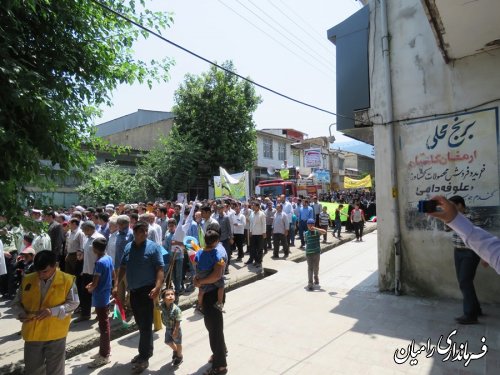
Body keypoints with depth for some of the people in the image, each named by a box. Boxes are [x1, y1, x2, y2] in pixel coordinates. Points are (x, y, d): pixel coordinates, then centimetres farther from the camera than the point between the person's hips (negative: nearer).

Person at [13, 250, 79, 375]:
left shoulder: (67, 280, -12)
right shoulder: (27, 280, -3)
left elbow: (73, 303, -12)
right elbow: (17, 302, 7)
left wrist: (53, 311, -25)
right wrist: (21, 314, -13)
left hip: (55, 334, -3)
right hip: (32, 334, 3)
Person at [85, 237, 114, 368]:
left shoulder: (99, 262, -22)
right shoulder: (109, 258, 4)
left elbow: (94, 284, -21)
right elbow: (112, 276, 15)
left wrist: (89, 288, 2)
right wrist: (93, 284, 13)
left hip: (100, 298, -9)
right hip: (106, 296, 9)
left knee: (103, 326, 1)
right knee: (104, 324, 19)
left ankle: (104, 356, 12)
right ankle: (105, 350, 32)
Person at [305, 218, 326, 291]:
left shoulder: (317, 232, -3)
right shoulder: (306, 233, 5)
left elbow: (324, 231, -23)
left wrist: (315, 228, -28)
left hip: (317, 252, 0)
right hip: (309, 253, 1)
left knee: (316, 267, 13)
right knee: (310, 268, -2)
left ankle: (316, 278, 39)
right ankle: (310, 283, -2)